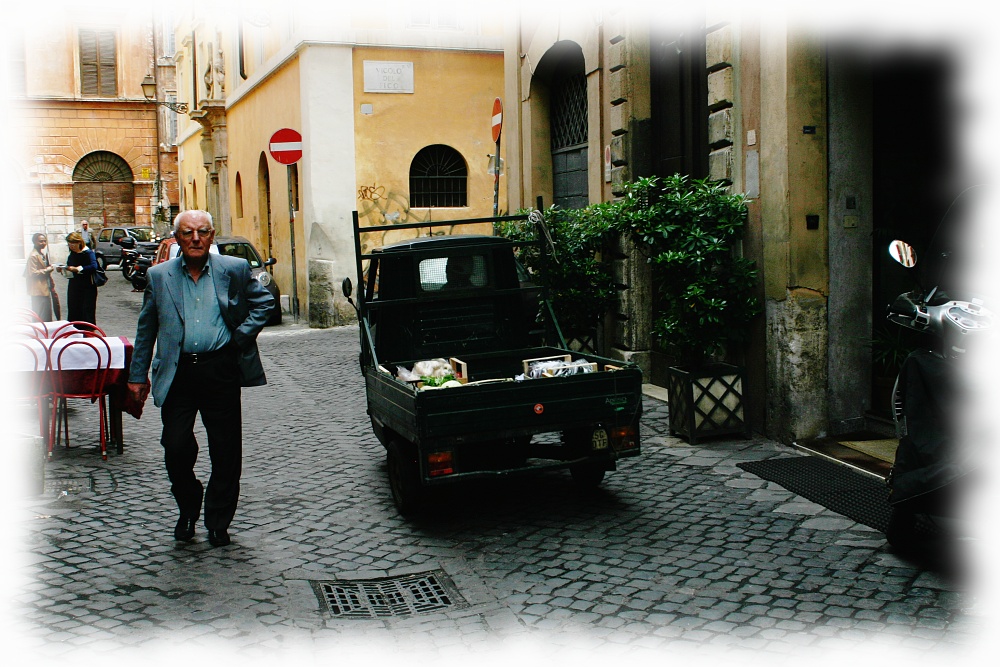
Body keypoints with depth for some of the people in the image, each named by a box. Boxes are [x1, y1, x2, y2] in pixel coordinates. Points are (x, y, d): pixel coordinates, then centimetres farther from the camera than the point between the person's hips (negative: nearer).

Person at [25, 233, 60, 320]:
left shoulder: (42, 254, 16)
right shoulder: (33, 256, -14)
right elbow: (33, 273, -21)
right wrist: (47, 270, -15)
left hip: (45, 289, 10)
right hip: (39, 290, -10)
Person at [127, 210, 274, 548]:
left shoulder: (234, 269, 3)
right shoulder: (159, 276, 7)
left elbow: (264, 301, 14)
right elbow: (146, 329, 12)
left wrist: (243, 334, 0)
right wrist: (138, 376, 11)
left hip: (221, 371, -1)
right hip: (177, 372, 1)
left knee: (226, 451, 4)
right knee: (176, 447, -2)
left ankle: (218, 522, 20)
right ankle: (188, 510, 25)